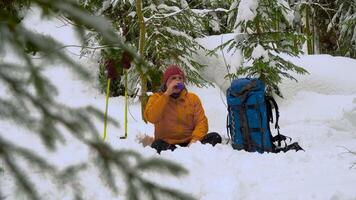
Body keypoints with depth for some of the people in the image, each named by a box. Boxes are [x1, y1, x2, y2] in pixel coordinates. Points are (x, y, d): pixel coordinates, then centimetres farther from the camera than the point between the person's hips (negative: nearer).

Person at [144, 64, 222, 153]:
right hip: (167, 144, -2)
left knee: (215, 137, -22)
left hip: (189, 143, 2)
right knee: (158, 144, -35)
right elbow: (151, 118, -11)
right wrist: (167, 94, -11)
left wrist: (195, 139, -16)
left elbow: (201, 122, 5)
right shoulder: (156, 98, 9)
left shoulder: (193, 98, 14)